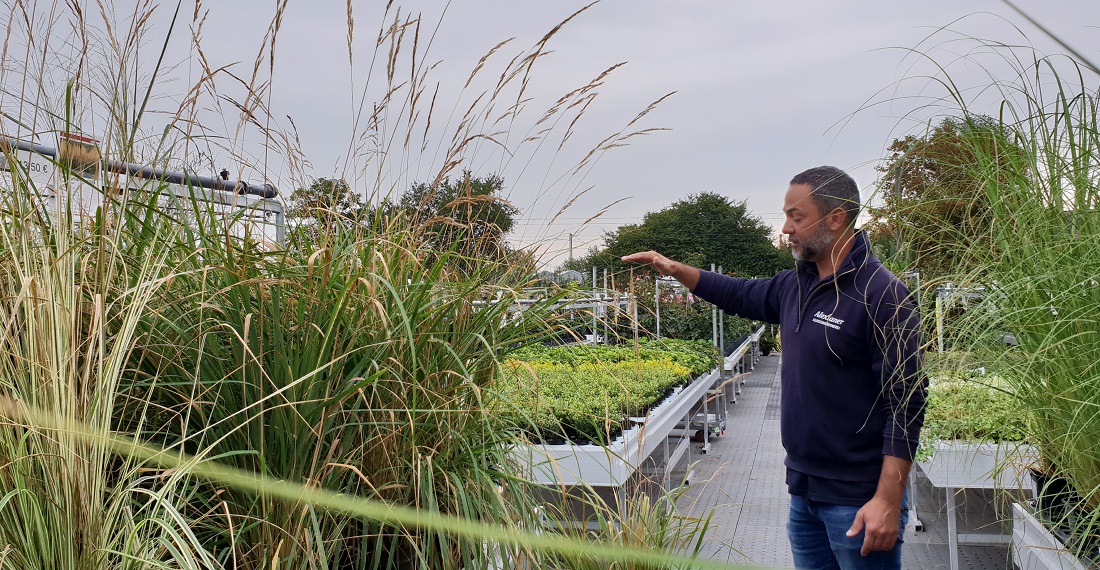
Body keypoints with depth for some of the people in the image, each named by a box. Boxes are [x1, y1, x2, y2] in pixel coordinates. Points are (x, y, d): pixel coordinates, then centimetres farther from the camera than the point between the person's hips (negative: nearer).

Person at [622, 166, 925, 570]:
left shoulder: (881, 295, -18)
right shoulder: (796, 284, 6)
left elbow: (906, 403, -20)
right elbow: (743, 296, 24)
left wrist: (888, 501, -23)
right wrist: (676, 270, 13)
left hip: (858, 500, -8)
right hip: (803, 491, 8)